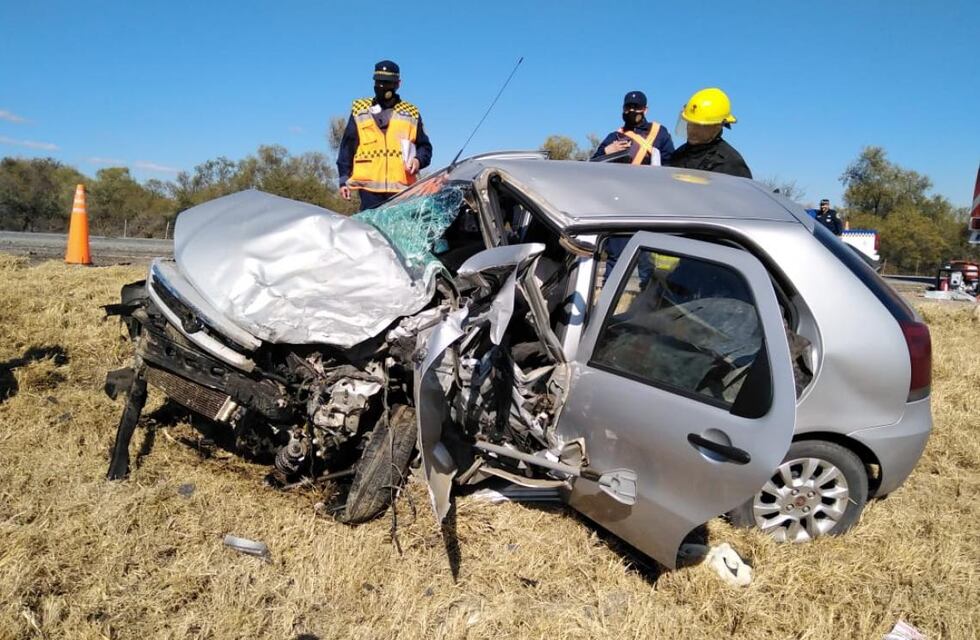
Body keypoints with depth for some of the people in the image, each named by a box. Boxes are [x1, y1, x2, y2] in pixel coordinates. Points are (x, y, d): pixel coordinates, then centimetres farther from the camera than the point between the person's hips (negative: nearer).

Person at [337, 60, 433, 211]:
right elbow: (347, 146, 14)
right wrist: (344, 180, 7)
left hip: (401, 187, 1)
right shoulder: (360, 110, 15)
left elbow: (424, 146, 18)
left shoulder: (411, 113, 16)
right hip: (369, 186, 0)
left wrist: (418, 160, -5)